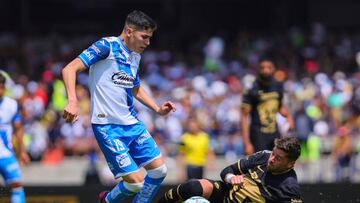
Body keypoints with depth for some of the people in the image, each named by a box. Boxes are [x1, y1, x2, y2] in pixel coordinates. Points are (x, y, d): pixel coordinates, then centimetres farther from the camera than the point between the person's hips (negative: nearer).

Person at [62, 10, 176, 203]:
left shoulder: (135, 56, 14)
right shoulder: (107, 46, -12)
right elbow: (70, 69, -19)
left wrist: (158, 109, 17)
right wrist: (72, 101, -33)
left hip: (132, 123, 8)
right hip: (108, 127, -8)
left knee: (159, 170, 4)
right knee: (135, 182, -12)